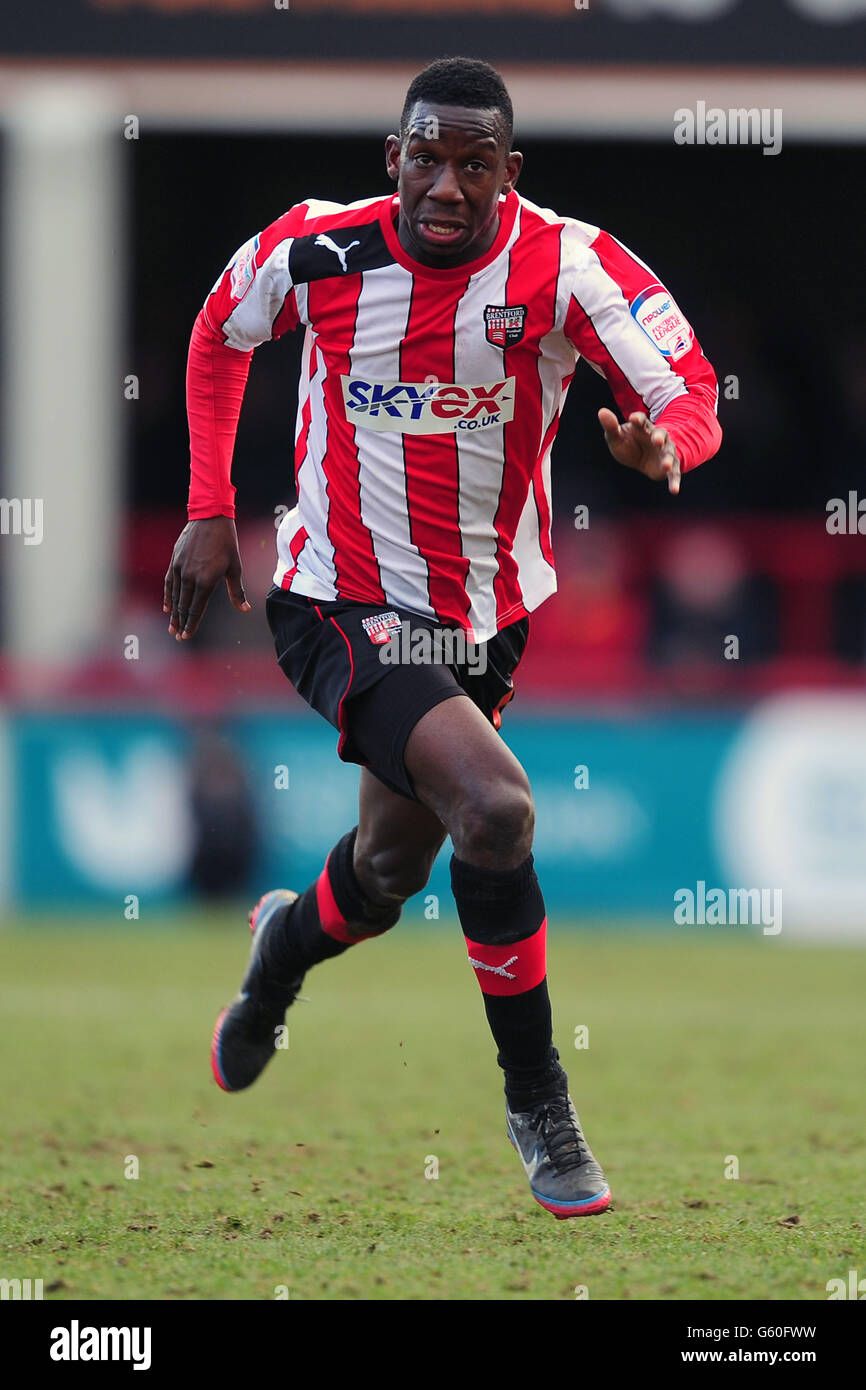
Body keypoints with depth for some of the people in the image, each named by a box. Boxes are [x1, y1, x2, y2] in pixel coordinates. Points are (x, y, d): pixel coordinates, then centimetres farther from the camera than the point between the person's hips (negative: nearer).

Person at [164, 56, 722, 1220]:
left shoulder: (566, 268, -16)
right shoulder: (317, 250, -14)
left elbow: (693, 394, -19)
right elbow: (219, 336, 7)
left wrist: (664, 442, -43)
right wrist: (209, 511, 3)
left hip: (485, 616, 3)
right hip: (342, 605, -3)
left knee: (388, 878, 19)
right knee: (494, 807, -26)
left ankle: (286, 942, 58)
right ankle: (537, 1100, -9)